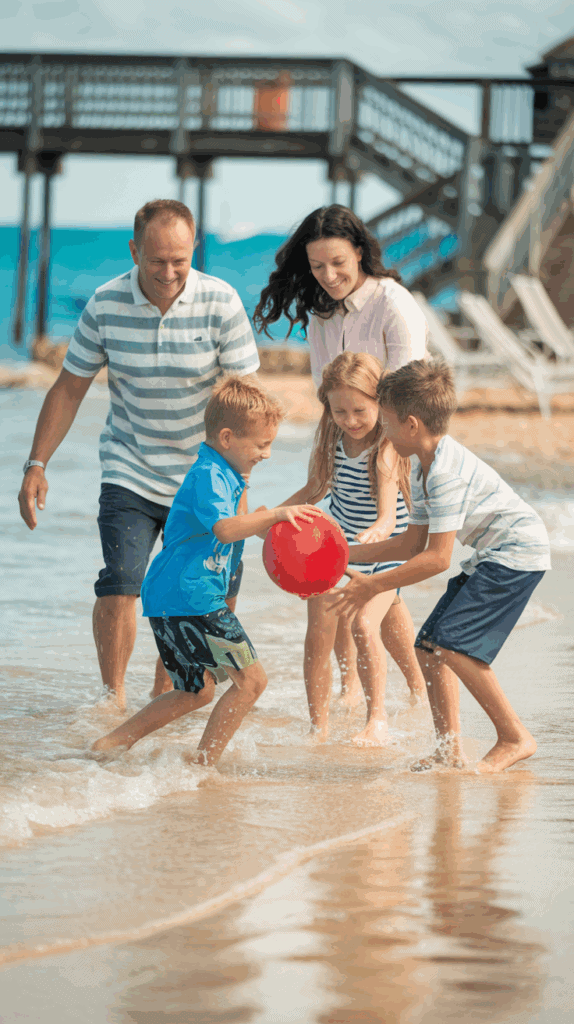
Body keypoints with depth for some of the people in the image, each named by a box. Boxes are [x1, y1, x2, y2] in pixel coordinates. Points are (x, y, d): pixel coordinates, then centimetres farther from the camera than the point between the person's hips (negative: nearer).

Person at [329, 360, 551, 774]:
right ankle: (450, 749, 10)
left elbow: (437, 558, -25)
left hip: (519, 553, -11)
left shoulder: (446, 473, -24)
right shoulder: (423, 466, 9)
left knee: (451, 643, -19)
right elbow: (413, 544, 15)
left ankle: (515, 737, -10)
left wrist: (373, 586, -21)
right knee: (429, 645, 5)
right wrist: (346, 553, 14)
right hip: (492, 557, 11)